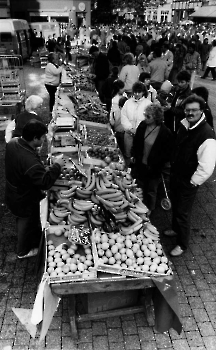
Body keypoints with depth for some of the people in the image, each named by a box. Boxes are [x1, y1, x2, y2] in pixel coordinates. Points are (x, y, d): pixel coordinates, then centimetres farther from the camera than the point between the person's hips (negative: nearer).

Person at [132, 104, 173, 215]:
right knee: (140, 187, 22)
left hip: (154, 168, -4)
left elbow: (167, 153, -14)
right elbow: (136, 142, 5)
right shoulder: (142, 125, -9)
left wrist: (159, 166, -14)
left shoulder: (166, 133, -23)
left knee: (151, 190, 17)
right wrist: (135, 157, 2)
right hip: (140, 164, 4)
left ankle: (149, 209, 43)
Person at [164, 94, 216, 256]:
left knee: (183, 213, 8)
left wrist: (192, 182, -17)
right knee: (175, 205, 26)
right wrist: (172, 168, 13)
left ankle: (182, 244, 31)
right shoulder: (184, 125, -2)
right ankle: (176, 229, 52)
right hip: (175, 176, 7)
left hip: (188, 182, -7)